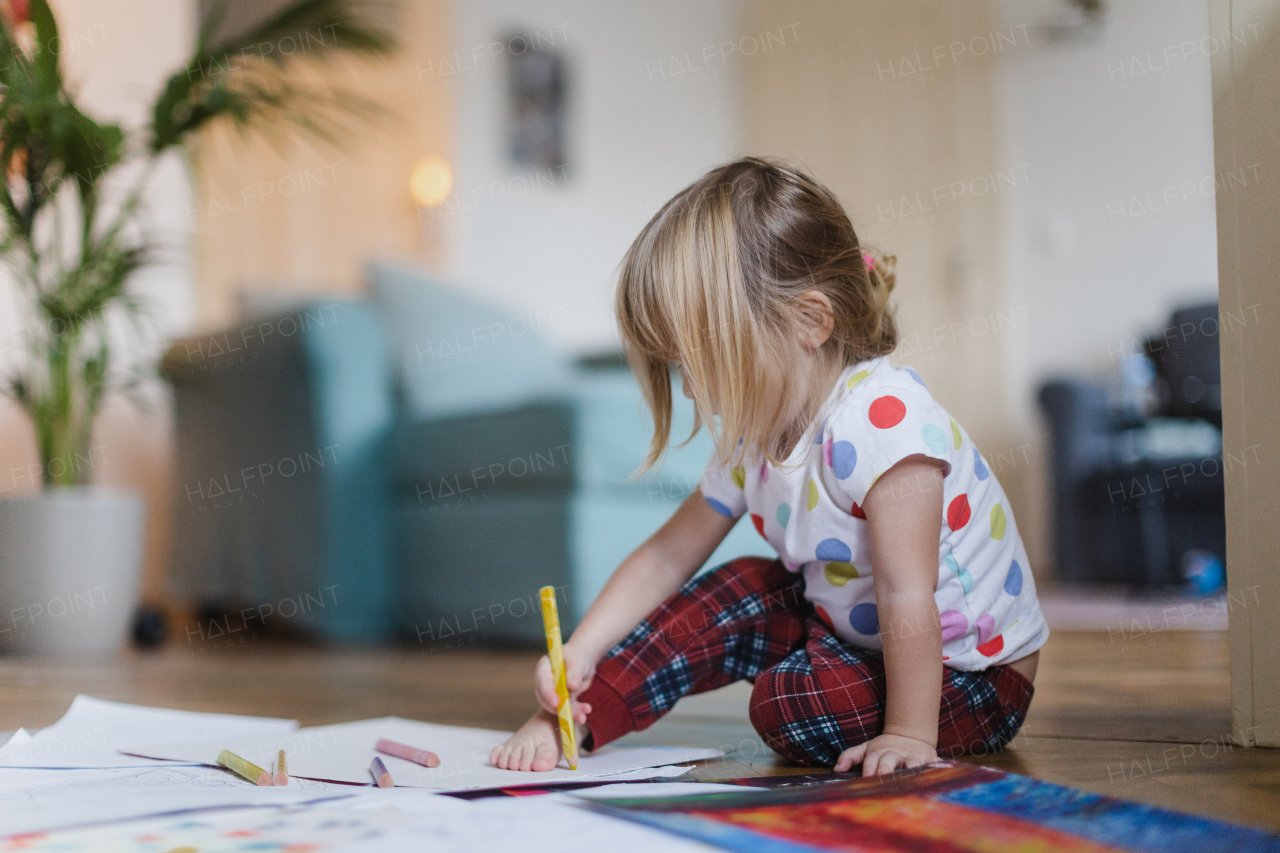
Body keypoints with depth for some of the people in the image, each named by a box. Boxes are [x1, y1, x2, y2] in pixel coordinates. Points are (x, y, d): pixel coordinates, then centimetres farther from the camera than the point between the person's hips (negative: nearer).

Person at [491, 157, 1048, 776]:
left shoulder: (883, 418, -30)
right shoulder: (755, 436, -2)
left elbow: (906, 594, -31)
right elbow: (668, 555, 4)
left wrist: (909, 734, -29)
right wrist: (579, 654, -7)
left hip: (971, 675, -8)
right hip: (847, 629, 8)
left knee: (788, 702, -27)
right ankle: (574, 716, -1)